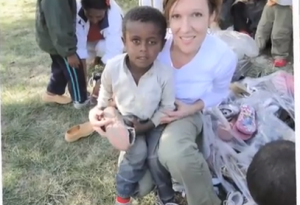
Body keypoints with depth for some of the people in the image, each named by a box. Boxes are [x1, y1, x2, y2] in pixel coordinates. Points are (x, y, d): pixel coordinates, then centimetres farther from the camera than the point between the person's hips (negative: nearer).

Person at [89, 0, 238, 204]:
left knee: (174, 152, -37)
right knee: (136, 186, -7)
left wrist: (193, 108, -19)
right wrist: (100, 108, -27)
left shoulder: (223, 56, -25)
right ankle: (165, 166, 25)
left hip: (186, 114, -1)